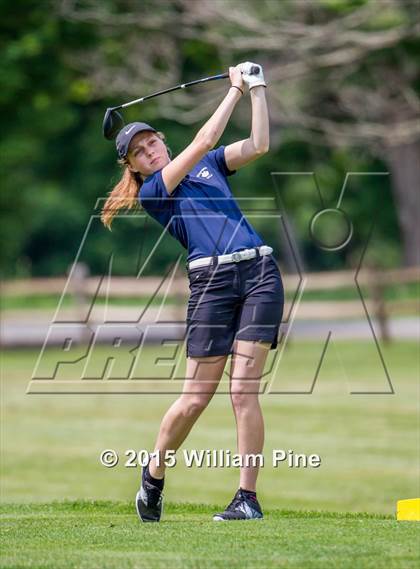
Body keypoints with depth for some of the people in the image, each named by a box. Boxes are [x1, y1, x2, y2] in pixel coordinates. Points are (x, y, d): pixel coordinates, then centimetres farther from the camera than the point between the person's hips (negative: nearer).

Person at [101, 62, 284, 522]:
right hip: (211, 280, -3)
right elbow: (202, 141, -2)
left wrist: (257, 89, 7)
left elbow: (258, 145, 11)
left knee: (244, 392, -7)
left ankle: (248, 497, -6)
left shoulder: (210, 166, 22)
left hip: (260, 272, 3)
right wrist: (235, 90, 4)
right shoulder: (150, 192, 5)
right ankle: (153, 476, 21)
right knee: (195, 397, -2)